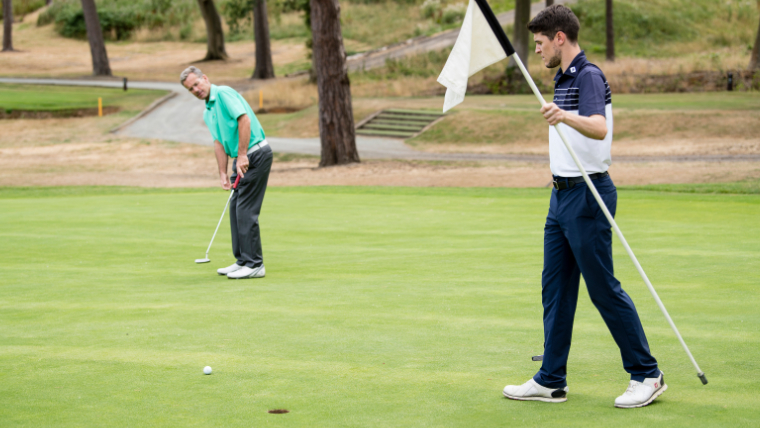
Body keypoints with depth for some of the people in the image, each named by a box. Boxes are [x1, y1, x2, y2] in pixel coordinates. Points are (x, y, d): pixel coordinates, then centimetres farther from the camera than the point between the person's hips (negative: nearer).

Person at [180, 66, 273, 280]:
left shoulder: (223, 93, -10)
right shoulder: (207, 113, 18)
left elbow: (244, 119, -21)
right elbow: (219, 142, 16)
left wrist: (242, 156, -21)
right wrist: (223, 174, 6)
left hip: (255, 153, -10)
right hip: (240, 158, 10)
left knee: (246, 210, -10)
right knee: (235, 208, 11)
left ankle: (254, 264, -6)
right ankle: (242, 261, 17)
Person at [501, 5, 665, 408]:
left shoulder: (588, 76, -15)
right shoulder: (563, 79, 16)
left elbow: (599, 128, -33)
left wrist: (565, 117, -51)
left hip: (587, 194, -10)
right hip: (562, 194, 10)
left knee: (604, 288, -5)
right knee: (555, 288, 9)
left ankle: (646, 374, 5)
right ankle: (551, 380, 13)